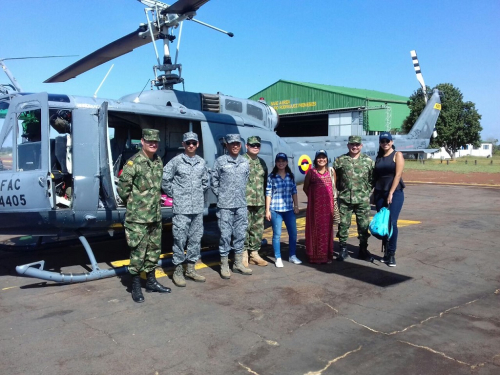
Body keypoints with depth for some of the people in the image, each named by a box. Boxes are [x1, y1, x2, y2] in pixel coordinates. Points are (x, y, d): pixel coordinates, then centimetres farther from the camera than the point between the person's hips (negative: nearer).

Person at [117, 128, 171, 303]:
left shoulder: (159, 161, 9)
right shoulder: (134, 162, -12)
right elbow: (123, 187, -11)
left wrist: (156, 200, 13)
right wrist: (133, 204, -1)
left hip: (155, 216, 7)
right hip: (138, 217, -7)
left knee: (154, 249, 14)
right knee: (138, 251, -1)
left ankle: (151, 282, 28)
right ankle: (136, 286, 12)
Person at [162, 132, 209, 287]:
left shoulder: (202, 162, 10)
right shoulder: (176, 161, -5)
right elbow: (164, 179, -4)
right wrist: (173, 194, -1)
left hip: (198, 207, 5)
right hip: (181, 208, -5)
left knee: (196, 238, 10)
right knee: (180, 239, -2)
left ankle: (191, 269, 22)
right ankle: (178, 271, 9)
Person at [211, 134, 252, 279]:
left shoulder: (245, 162, 10)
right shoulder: (220, 161, -3)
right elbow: (214, 182, 1)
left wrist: (242, 195, 11)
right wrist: (221, 196, 0)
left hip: (241, 205, 4)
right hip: (225, 206, -4)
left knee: (240, 234, 10)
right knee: (225, 235, -1)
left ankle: (238, 264, 23)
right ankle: (224, 266, 9)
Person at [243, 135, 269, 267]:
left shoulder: (262, 162, 16)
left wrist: (266, 201, 18)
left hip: (260, 202, 6)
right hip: (245, 201, -6)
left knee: (258, 228, 9)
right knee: (245, 228, -3)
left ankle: (254, 253, 20)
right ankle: (244, 254, 9)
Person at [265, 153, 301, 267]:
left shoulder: (291, 176, 7)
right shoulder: (271, 177, -3)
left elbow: (294, 192, 11)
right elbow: (268, 194, -4)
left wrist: (296, 206, 7)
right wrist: (267, 210, -6)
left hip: (289, 209, 4)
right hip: (275, 210, -4)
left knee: (293, 233, 7)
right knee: (277, 234, 1)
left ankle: (292, 256, 24)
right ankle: (278, 258, 12)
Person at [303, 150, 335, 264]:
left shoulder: (331, 171, 6)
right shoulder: (311, 172, 1)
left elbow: (334, 187, 10)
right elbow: (305, 188, 9)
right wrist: (313, 196, 6)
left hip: (327, 206, 2)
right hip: (315, 206, -2)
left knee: (327, 230, 6)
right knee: (315, 229, 2)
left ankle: (327, 255, 16)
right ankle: (315, 255, 11)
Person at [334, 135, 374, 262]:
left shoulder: (368, 160, 4)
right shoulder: (340, 160, 3)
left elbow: (372, 179, 5)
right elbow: (334, 179, 6)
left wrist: (369, 192, -3)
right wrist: (337, 193, 1)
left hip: (363, 200, 0)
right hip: (344, 199, 0)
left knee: (364, 225, 6)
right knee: (343, 224, 5)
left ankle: (363, 250, 19)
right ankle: (343, 249, 18)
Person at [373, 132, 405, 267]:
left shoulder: (397, 155, 0)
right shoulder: (378, 157, 15)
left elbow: (398, 175, -9)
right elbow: (375, 176, 14)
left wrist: (391, 193, -15)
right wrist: (374, 193, 6)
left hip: (395, 193, -5)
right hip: (380, 193, 5)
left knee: (392, 223, -10)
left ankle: (392, 254, -3)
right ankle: (386, 252, 14)